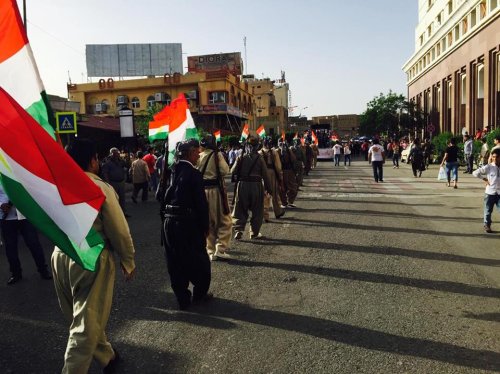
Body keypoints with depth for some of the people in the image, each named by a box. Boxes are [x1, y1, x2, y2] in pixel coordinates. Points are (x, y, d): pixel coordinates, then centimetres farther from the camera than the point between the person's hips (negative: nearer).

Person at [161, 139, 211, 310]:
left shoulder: (171, 171, 6)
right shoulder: (193, 173, -14)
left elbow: (162, 197, 8)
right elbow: (201, 203, -15)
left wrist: (166, 217, 14)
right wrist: (205, 227, -5)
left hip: (169, 223, 6)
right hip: (188, 223, -6)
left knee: (176, 262, 13)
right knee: (199, 260, 13)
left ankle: (183, 299, 21)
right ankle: (199, 294, 27)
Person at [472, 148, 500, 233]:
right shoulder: (488, 167, -7)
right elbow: (475, 173, -7)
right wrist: (484, 179, -5)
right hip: (490, 192, -1)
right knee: (488, 211, 10)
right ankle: (487, 225, 26)